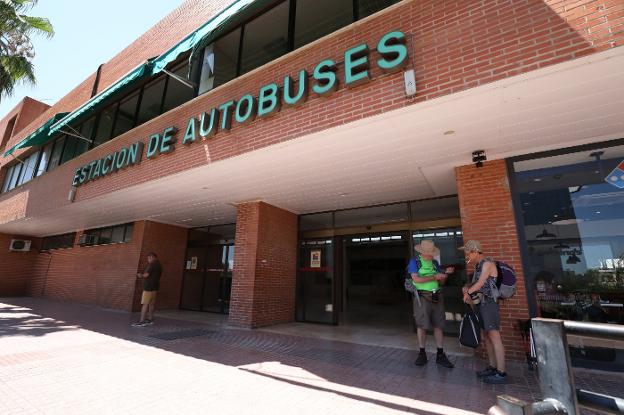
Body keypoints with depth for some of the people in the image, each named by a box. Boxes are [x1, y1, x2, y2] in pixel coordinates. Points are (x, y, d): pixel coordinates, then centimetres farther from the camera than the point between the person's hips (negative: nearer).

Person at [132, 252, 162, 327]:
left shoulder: (152, 264, -13)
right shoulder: (159, 265, 15)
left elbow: (146, 275, -16)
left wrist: (141, 275, 4)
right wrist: (143, 275, 17)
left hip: (149, 287, -9)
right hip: (155, 287, 9)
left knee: (145, 304, -7)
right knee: (151, 303, 11)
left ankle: (142, 321, -7)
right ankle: (150, 319, 15)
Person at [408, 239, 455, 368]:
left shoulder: (435, 263, 11)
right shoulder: (414, 262, -5)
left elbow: (441, 282, 14)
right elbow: (416, 279, -16)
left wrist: (446, 273, -5)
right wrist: (434, 277, -15)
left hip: (436, 296, 5)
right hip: (422, 297, -4)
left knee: (438, 325, 7)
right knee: (422, 326, 1)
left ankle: (440, 355, 18)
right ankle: (422, 354, 15)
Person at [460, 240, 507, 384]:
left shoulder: (487, 263, -11)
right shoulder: (478, 266, 16)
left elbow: (480, 283, -15)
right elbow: (474, 283, 19)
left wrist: (468, 292, -2)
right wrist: (466, 288, -1)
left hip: (489, 303, -9)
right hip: (481, 303, 9)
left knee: (494, 337, -8)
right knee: (486, 336, 12)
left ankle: (501, 373, -4)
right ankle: (492, 367, 20)